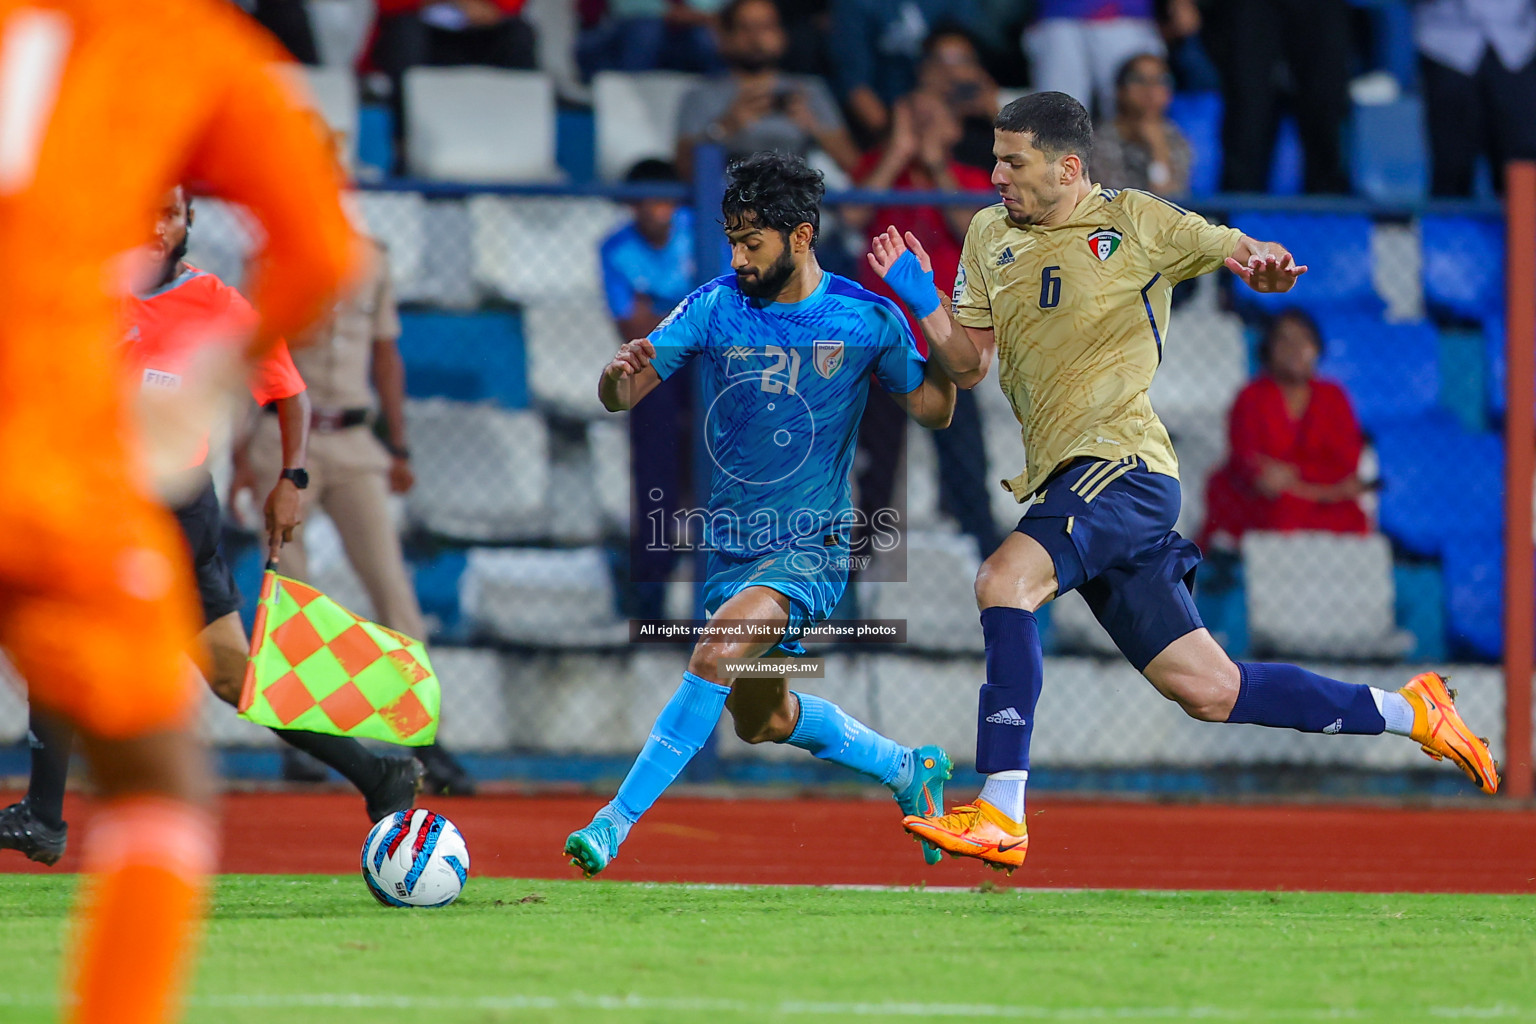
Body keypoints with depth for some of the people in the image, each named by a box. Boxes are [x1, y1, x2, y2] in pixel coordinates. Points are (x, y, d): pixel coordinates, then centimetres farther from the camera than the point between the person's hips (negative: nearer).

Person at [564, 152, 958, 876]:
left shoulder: (866, 319, -8)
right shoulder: (716, 308, -4)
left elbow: (933, 411, 3)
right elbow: (617, 398, -5)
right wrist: (622, 374, -31)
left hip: (811, 549, -5)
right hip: (730, 545, 5)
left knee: (715, 654, -29)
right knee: (761, 721, 17)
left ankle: (617, 822, -27)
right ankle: (909, 769, 40)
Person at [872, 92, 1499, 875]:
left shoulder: (1134, 222, 1)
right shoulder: (989, 237, 16)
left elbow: (1242, 252, 5)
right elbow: (969, 364, 15)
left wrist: (1261, 264, -18)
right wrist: (921, 302, -2)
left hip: (1123, 464, -6)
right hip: (1063, 481, 6)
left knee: (1005, 579, -30)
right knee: (1206, 690, 6)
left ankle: (1001, 814, -31)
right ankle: (1405, 712, 21)